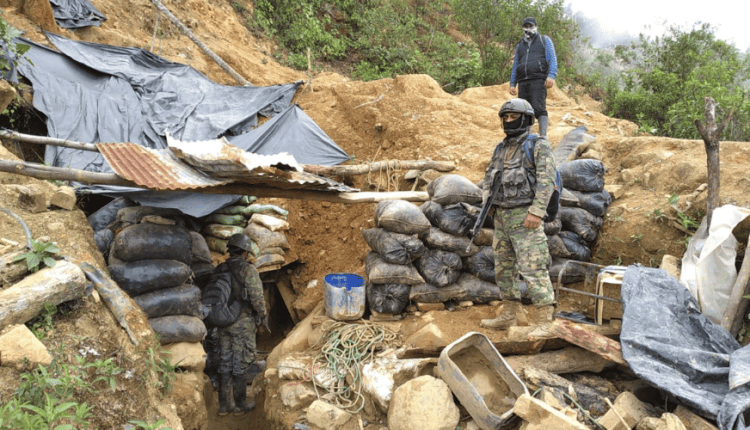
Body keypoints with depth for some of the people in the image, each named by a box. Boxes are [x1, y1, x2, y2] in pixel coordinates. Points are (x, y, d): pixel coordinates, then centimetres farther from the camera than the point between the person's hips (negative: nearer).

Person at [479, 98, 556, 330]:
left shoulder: (538, 145, -5)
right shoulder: (500, 148, 17)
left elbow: (546, 180, -14)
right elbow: (489, 176, 22)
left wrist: (536, 212, -21)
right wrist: (487, 201, 6)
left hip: (525, 216, -8)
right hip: (502, 217, 8)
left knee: (532, 269, -11)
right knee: (504, 267, 12)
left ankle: (546, 320, -6)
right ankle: (508, 316, 23)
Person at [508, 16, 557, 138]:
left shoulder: (545, 40, 16)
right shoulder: (519, 46, 29)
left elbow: (552, 59, 5)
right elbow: (515, 66, 28)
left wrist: (551, 76, -11)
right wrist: (512, 84, 16)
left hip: (538, 81, -5)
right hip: (523, 82, 5)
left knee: (539, 109, -18)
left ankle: (543, 137, -19)